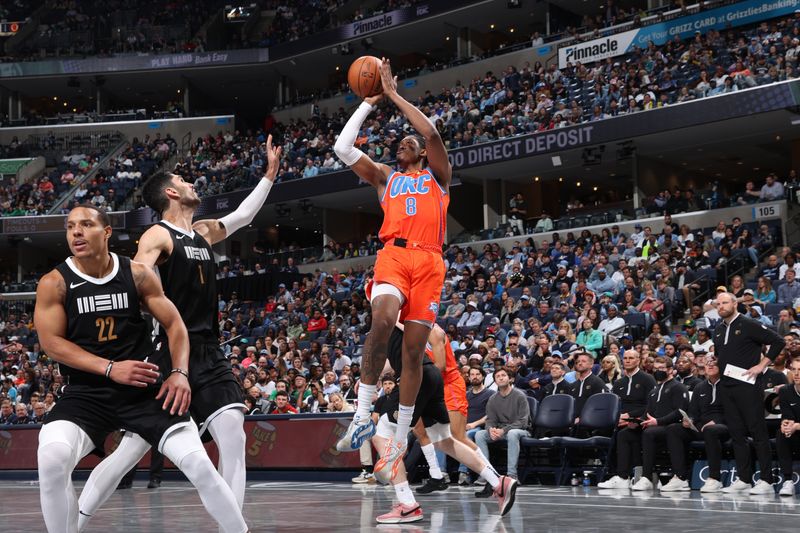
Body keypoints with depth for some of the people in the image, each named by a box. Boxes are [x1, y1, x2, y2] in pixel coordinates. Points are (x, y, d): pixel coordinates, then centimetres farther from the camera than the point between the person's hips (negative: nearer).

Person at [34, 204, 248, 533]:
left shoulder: (137, 275, 1)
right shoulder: (54, 283, -3)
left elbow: (174, 324, 6)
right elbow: (51, 342, -8)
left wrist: (180, 373, -10)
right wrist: (110, 368, -18)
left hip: (143, 388, 1)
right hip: (85, 393, -1)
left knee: (199, 465, -9)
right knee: (52, 460, -30)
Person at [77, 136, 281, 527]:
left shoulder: (203, 232, 17)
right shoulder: (158, 236, -7)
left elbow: (243, 215, 34)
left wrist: (270, 173, 34)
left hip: (209, 354, 7)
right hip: (169, 355, -7)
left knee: (234, 439, -8)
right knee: (133, 449, -4)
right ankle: (72, 524, 7)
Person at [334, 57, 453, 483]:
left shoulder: (438, 175, 19)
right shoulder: (385, 176, 25)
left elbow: (432, 133, 1)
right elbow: (343, 147, 15)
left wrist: (394, 94, 7)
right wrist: (370, 102, 20)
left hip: (428, 261, 0)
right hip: (393, 255, 0)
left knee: (414, 349, 0)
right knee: (382, 319, -30)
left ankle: (402, 436, 11)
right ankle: (363, 416, -27)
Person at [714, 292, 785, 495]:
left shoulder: (749, 325, -7)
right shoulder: (718, 330, 14)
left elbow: (778, 341, -10)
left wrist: (762, 365, -13)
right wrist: (719, 367, 13)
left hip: (747, 385, -7)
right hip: (727, 387, 7)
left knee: (758, 432, -5)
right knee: (737, 434, 8)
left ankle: (766, 480, -2)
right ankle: (744, 479, 13)